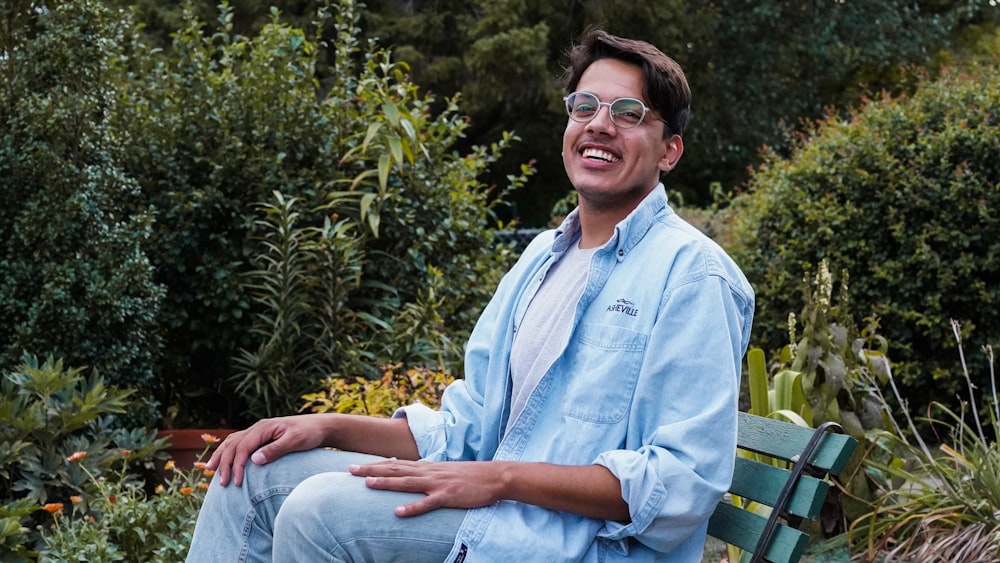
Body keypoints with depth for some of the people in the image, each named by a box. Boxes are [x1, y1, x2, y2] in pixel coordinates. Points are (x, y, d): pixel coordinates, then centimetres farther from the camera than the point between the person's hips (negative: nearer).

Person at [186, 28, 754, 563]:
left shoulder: (692, 273, -12)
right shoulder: (543, 257, 15)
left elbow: (685, 482, -19)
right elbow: (467, 427, 18)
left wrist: (501, 478, -21)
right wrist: (330, 427, 4)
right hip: (501, 511, 8)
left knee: (319, 509, -25)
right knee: (255, 472, 0)